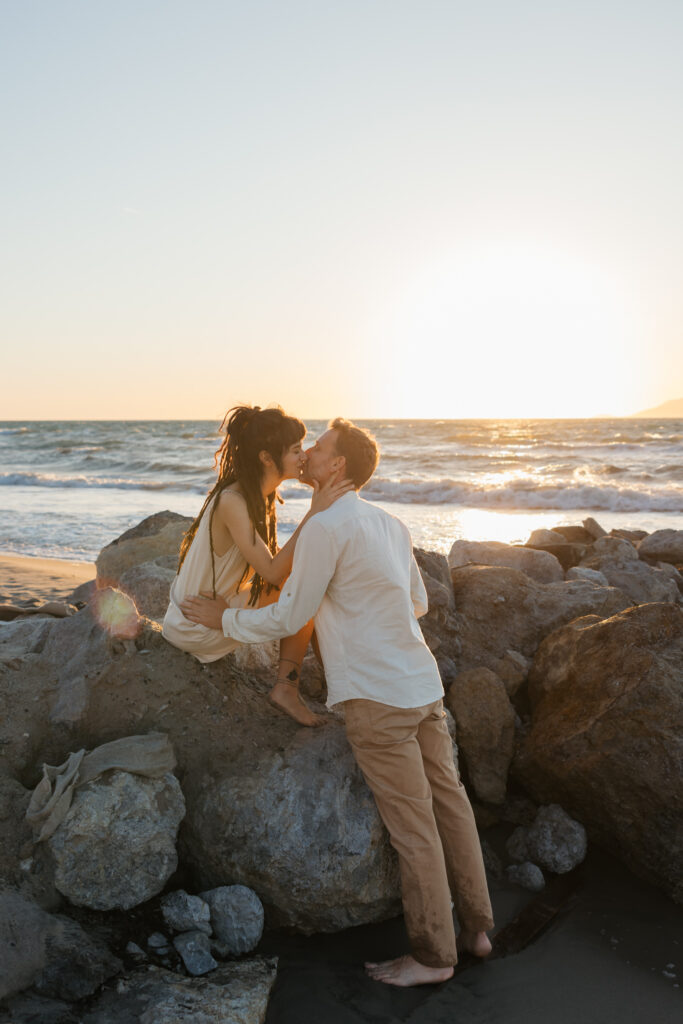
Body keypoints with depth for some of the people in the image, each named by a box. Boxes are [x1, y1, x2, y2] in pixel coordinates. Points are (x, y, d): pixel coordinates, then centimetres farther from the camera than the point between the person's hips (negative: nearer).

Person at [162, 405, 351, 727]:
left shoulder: (254, 494, 2)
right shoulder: (231, 502, -27)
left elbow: (269, 561, 4)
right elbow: (273, 572, -31)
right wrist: (314, 513, -32)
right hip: (195, 629, -9)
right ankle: (286, 689, -2)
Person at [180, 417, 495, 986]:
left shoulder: (327, 527, -14)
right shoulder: (390, 524, 11)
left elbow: (288, 617, -10)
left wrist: (224, 618, 6)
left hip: (378, 695, -9)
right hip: (423, 683, 9)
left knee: (412, 825, 3)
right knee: (448, 803, 16)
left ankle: (432, 954, 20)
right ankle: (475, 928, 31)